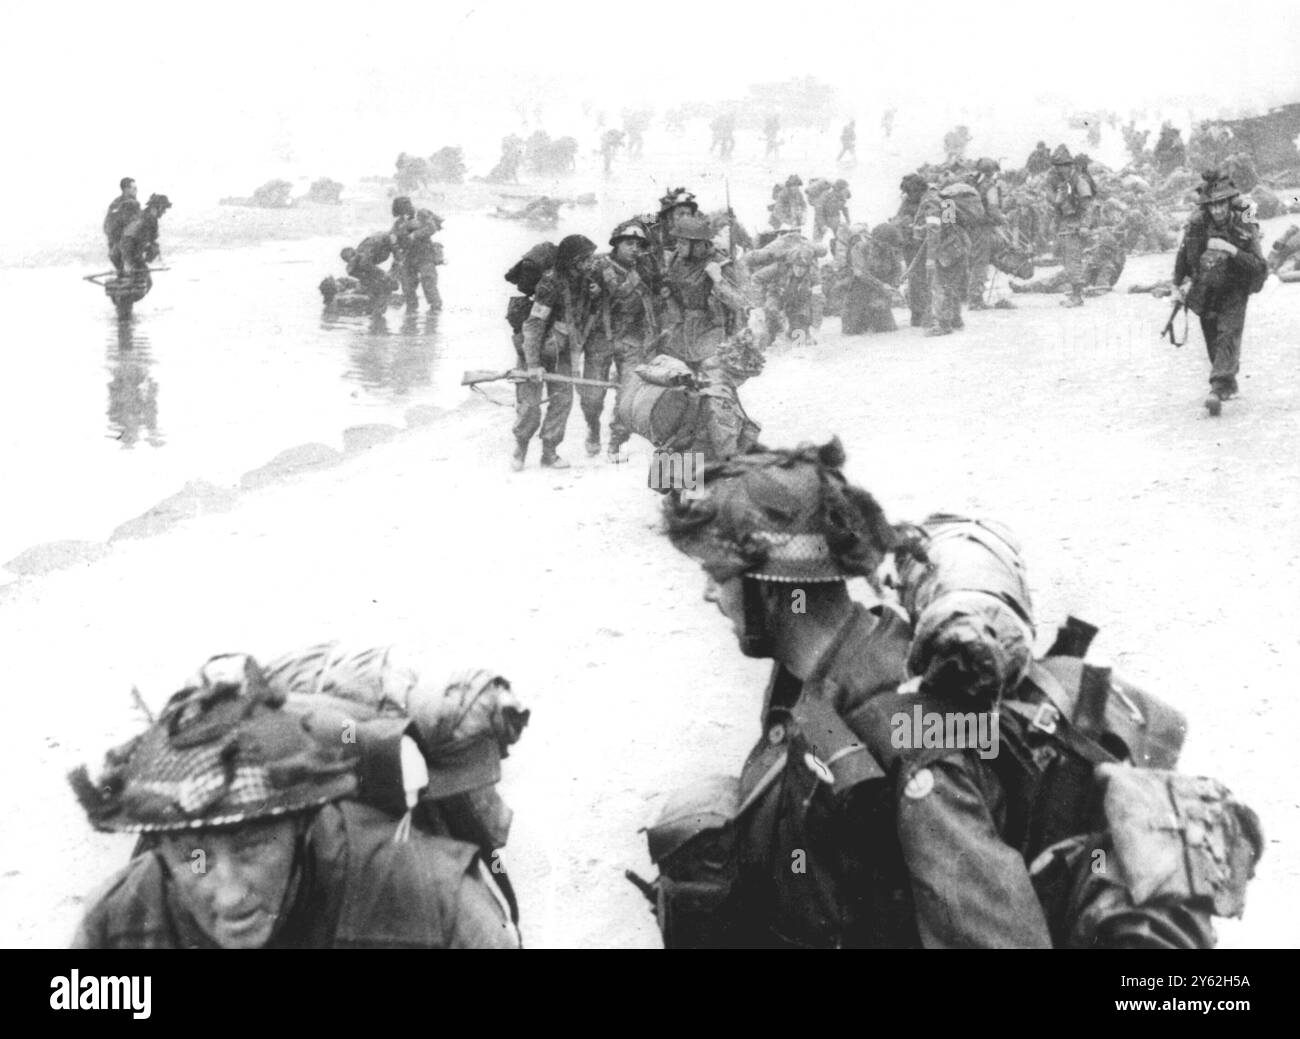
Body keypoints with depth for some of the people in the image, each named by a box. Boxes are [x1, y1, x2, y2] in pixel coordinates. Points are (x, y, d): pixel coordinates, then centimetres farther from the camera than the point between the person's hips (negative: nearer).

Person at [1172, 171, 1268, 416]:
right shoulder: (1198, 224, -13)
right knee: (1213, 343, 11)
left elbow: (1261, 268, -27)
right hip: (1205, 292, 3)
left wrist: (1233, 251, -38)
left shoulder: (1244, 229, -20)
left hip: (1234, 293, -3)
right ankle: (1230, 385, 31)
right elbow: (1183, 253, 5)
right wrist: (1177, 285, 10)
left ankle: (1219, 389, -26)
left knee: (1228, 337, -19)